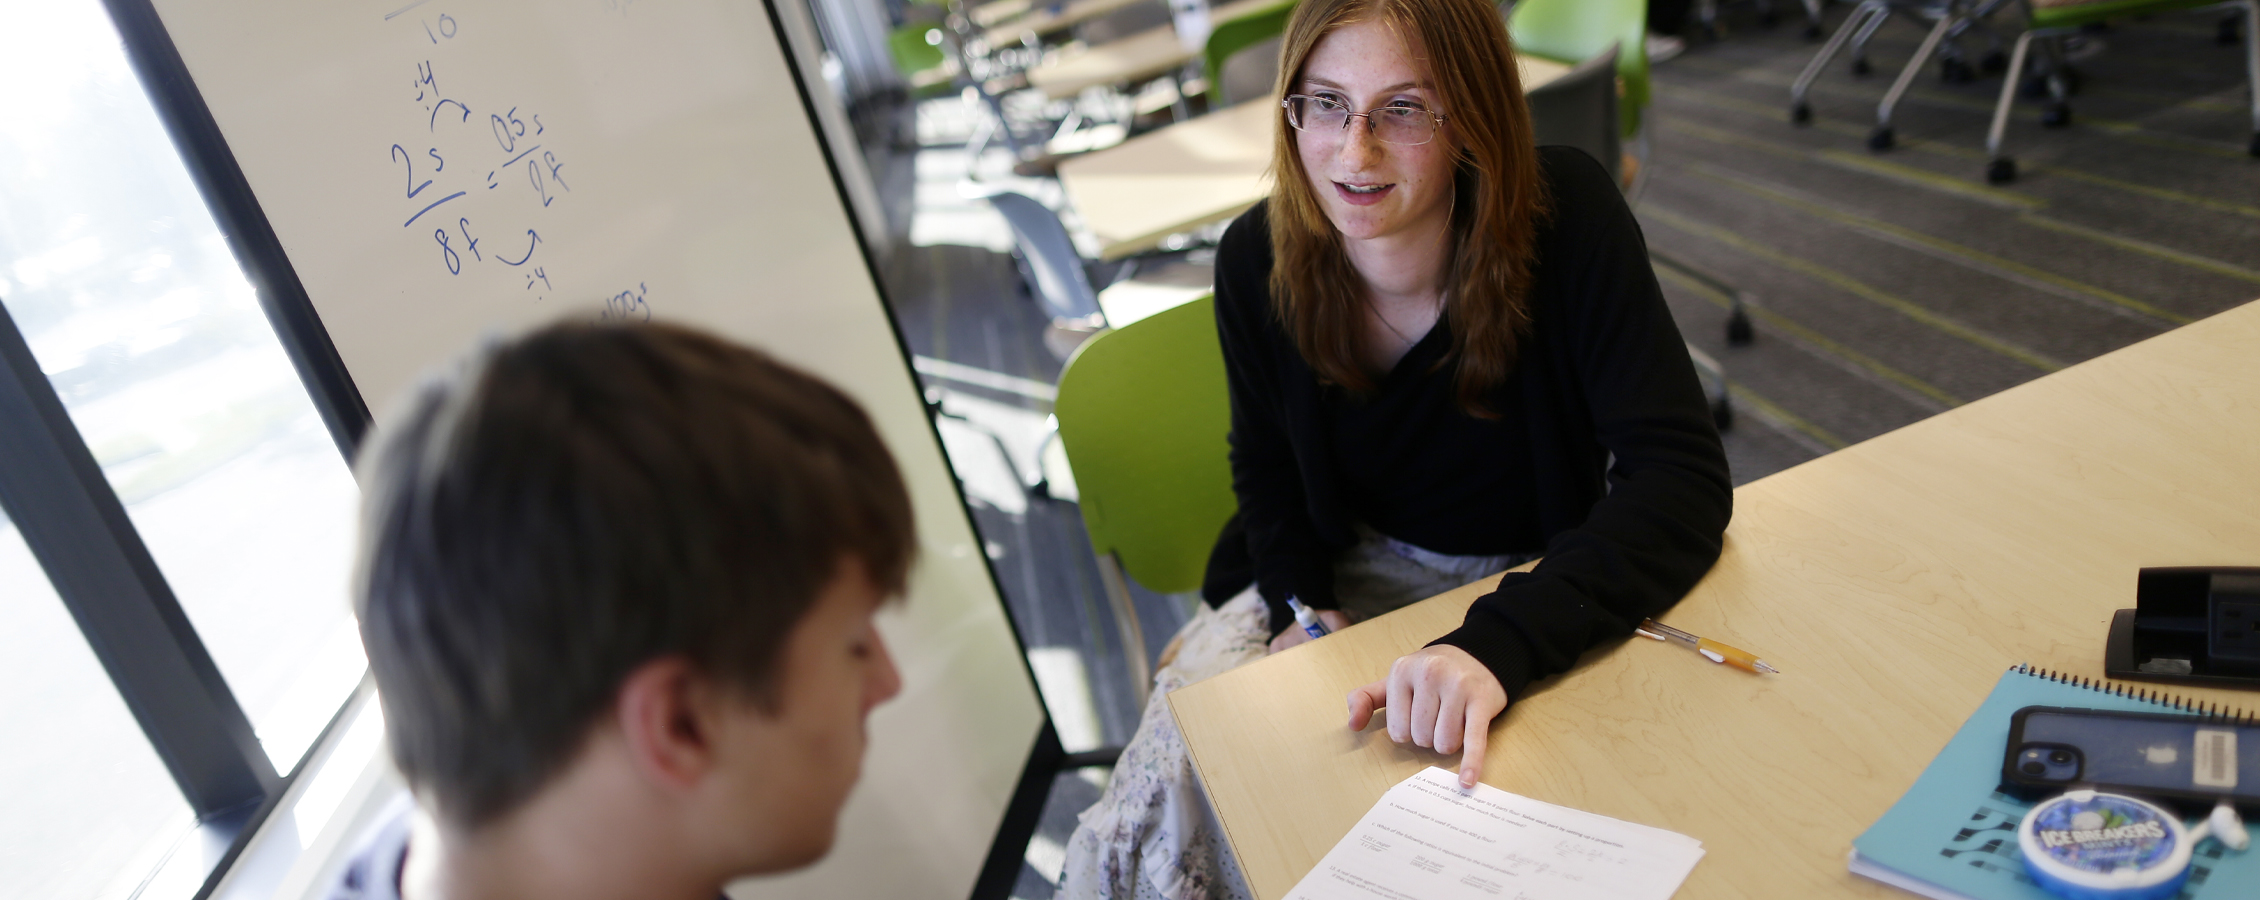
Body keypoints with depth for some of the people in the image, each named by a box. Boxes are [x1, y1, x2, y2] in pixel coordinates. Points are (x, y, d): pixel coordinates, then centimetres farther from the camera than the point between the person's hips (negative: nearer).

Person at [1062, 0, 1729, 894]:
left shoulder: (1563, 212, -25)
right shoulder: (1257, 259, -15)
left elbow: (1682, 474, -31)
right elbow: (1268, 470, 4)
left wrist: (1501, 641, -46)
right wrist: (1303, 609, -15)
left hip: (1536, 581, -2)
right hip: (1350, 574, 3)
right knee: (1174, 775, -14)